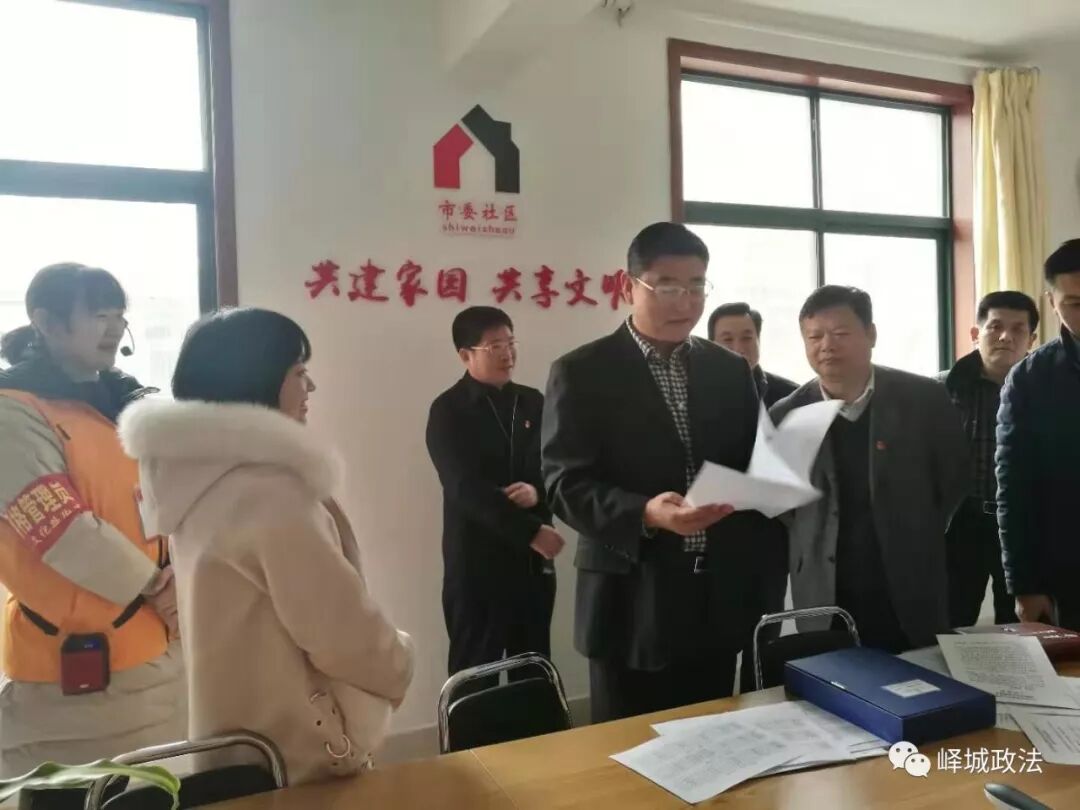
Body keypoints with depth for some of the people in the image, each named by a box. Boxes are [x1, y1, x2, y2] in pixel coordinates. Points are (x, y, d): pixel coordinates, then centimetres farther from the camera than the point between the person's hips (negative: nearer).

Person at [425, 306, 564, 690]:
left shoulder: (532, 402, 10)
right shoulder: (449, 410, -7)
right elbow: (467, 489, -16)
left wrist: (537, 490, -13)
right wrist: (531, 532, -20)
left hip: (534, 561, 5)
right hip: (478, 564, -5)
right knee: (476, 674, 6)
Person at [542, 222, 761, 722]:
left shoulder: (730, 370, 10)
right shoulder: (581, 372, -5)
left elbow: (752, 468, 12)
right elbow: (566, 484, -11)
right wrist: (644, 514, -28)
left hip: (718, 603, 4)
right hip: (633, 606, -4)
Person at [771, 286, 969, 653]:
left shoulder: (923, 398, -3)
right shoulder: (785, 416, -1)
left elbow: (956, 480, 6)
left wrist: (920, 539, 5)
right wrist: (811, 546, -2)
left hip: (912, 599, 0)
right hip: (825, 604, 0)